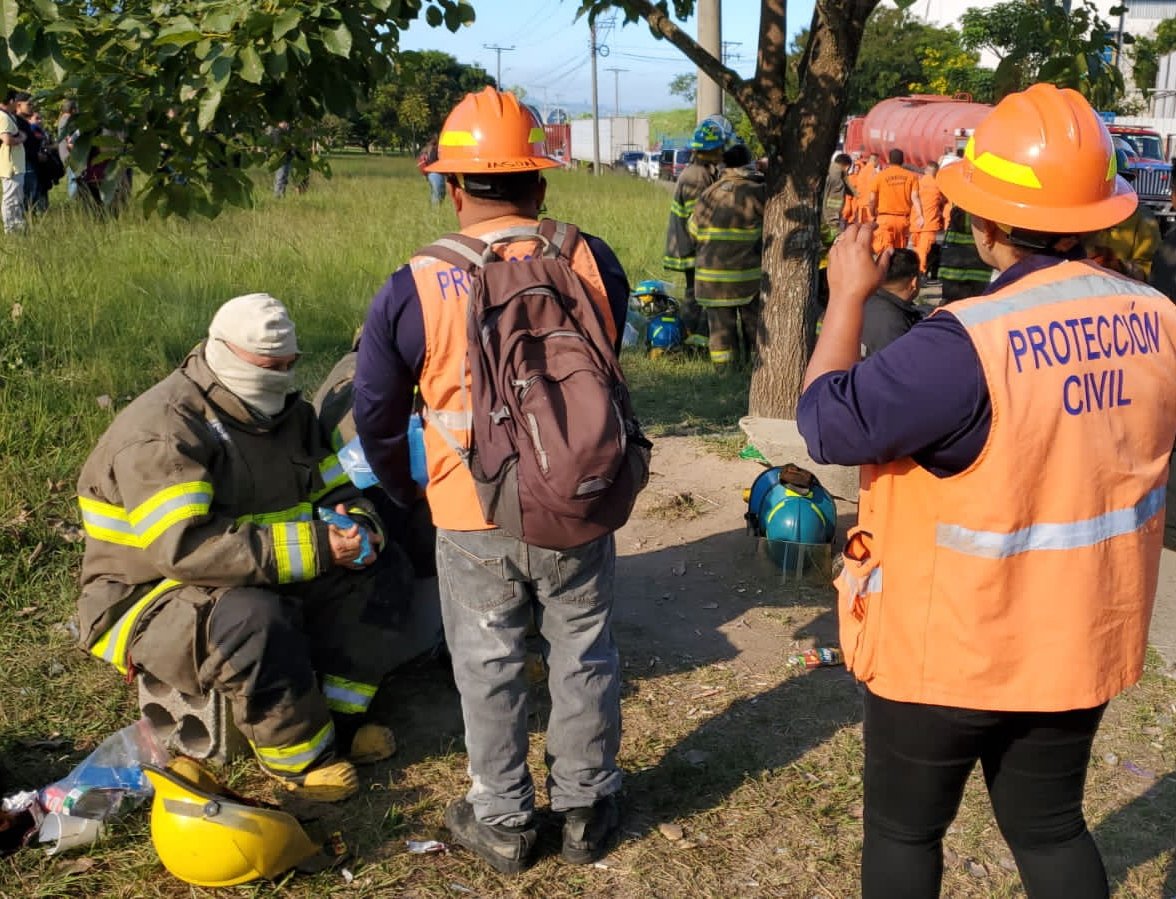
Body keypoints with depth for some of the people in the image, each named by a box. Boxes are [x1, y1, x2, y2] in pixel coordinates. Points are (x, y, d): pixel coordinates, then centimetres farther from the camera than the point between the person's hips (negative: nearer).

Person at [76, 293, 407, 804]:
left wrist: (356, 528, -18)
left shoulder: (286, 414, 5)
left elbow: (337, 490, 9)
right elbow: (183, 548, -35)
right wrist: (313, 547, -37)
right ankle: (299, 756, -16)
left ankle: (338, 717, -6)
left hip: (260, 580, 8)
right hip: (148, 603, -8)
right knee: (253, 618, -38)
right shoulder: (162, 432, -23)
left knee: (374, 569, -4)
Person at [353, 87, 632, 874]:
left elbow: (376, 415, -2)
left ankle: (503, 821, 31)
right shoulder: (594, 263, -8)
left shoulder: (413, 291, -13)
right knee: (584, 656, 18)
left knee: (489, 667, 16)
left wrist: (407, 491, 17)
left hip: (473, 521, -1)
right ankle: (586, 808, 34)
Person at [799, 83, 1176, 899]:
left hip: (949, 645, -6)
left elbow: (829, 423, -22)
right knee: (1050, 826, 24)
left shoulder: (971, 341, -29)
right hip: (1080, 641, 6)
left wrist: (847, 298, -11)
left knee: (903, 828, 17)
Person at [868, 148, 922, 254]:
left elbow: (872, 200, 0)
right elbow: (915, 197, -6)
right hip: (903, 219, 3)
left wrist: (873, 215, 16)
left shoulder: (879, 176, 0)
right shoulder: (911, 176, 4)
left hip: (885, 218, -3)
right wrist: (920, 216, -10)